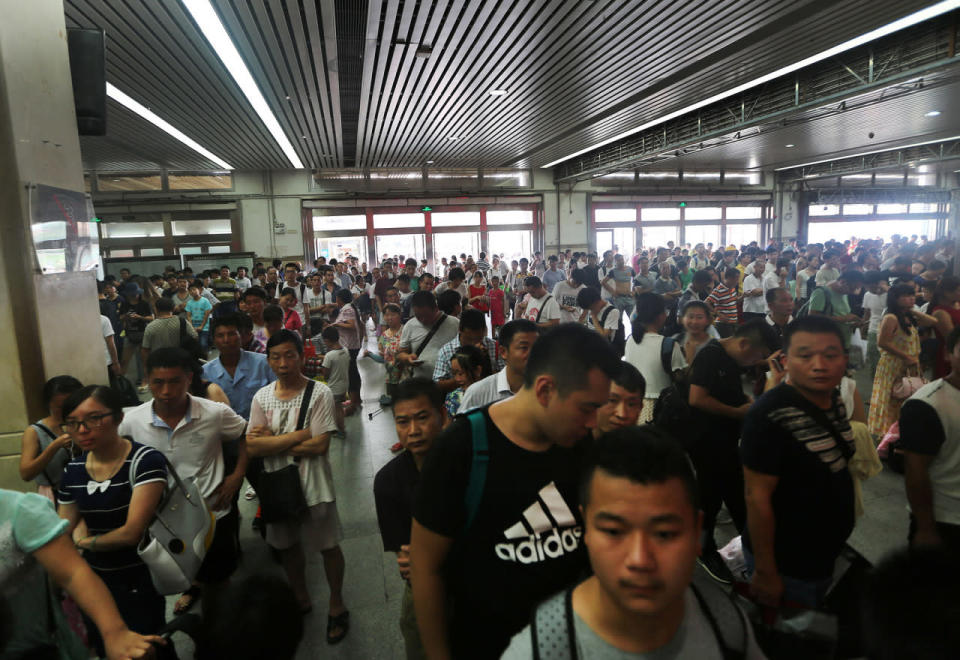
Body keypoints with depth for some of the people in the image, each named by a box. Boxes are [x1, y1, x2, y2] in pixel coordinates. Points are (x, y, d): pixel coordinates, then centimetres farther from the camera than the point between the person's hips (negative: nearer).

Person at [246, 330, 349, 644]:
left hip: (312, 484, -4)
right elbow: (253, 446, -12)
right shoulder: (261, 397, -2)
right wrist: (299, 435, -21)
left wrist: (272, 440, -15)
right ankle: (301, 598, 46)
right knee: (287, 545, 22)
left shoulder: (319, 393, -15)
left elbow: (320, 445, -22)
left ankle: (337, 605, 34)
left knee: (328, 545, 10)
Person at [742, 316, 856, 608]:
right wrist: (765, 573, -21)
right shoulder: (770, 416, -30)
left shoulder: (835, 401, -3)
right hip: (786, 565, -8)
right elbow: (757, 497, -27)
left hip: (825, 555, 8)